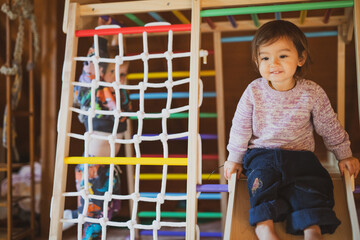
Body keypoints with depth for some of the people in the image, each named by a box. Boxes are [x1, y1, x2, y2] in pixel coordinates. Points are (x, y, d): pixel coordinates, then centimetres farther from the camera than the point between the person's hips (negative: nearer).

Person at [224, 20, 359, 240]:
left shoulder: (313, 93, -6)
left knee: (310, 184, -21)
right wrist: (234, 159, 7)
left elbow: (330, 127, 7)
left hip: (300, 155, 1)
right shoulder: (254, 92, -6)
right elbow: (241, 127, 3)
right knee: (263, 180, -26)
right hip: (261, 154, 0)